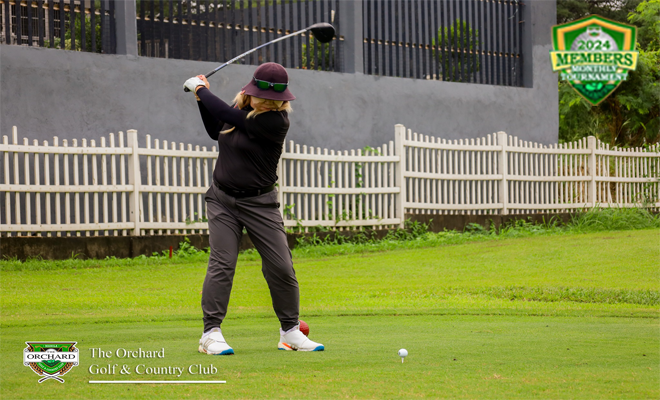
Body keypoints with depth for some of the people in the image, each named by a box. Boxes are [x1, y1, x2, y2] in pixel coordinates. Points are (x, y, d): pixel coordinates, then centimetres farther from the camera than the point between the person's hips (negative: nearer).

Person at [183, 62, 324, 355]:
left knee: (281, 267, -5)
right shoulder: (241, 109, 3)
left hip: (260, 204, -4)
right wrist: (202, 98, 10)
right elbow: (216, 132, 22)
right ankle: (211, 333, -9)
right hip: (222, 199, 4)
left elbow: (227, 116, -20)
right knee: (221, 262, -8)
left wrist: (200, 89, -6)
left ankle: (290, 331, 10)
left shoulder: (276, 121, -19)